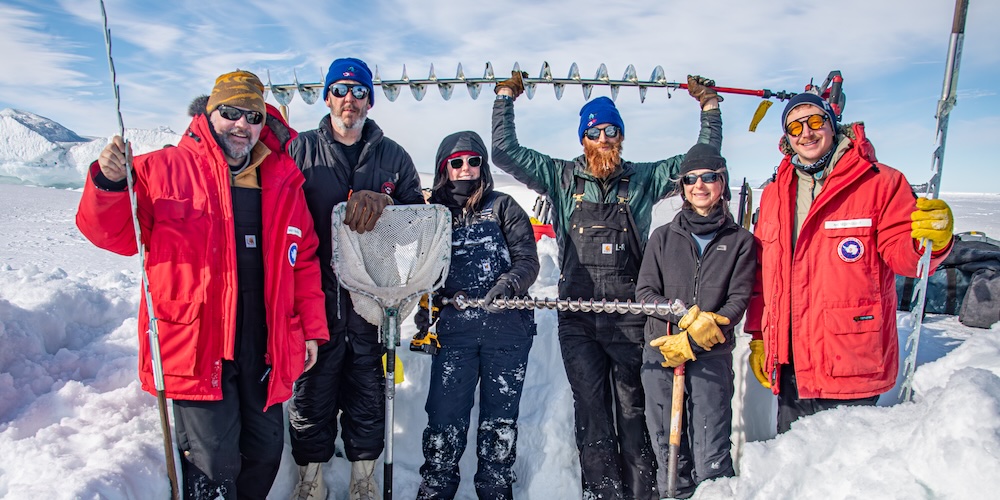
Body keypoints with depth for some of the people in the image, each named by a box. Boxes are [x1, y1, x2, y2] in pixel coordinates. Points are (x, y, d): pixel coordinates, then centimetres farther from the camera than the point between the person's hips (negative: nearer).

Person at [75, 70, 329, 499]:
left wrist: (311, 328, 7)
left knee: (266, 452, 18)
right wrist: (110, 184, -22)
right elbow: (116, 234, -2)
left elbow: (303, 259, 9)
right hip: (196, 347, -4)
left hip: (265, 349, 4)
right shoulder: (164, 169, -3)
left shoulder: (283, 181, 7)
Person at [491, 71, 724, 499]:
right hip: (578, 320, 0)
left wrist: (708, 105, 13)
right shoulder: (561, 177, 11)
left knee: (634, 412, 4)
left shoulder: (642, 179, 12)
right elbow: (505, 152, 9)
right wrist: (506, 98, 13)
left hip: (629, 317, 0)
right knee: (591, 414, 3)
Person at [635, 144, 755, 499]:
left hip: (712, 357, -1)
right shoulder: (663, 237, 10)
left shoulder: (740, 240, 6)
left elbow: (739, 300, -2)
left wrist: (689, 343, -12)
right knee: (667, 449, 6)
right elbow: (645, 292, 4)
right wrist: (687, 316, -14)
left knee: (712, 458, -3)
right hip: (659, 353, 2)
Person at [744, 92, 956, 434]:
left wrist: (931, 239, -29)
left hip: (851, 364, -4)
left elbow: (902, 253, -7)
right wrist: (758, 337, 13)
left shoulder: (881, 182, -1)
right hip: (788, 367, 5)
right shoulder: (774, 194, 12)